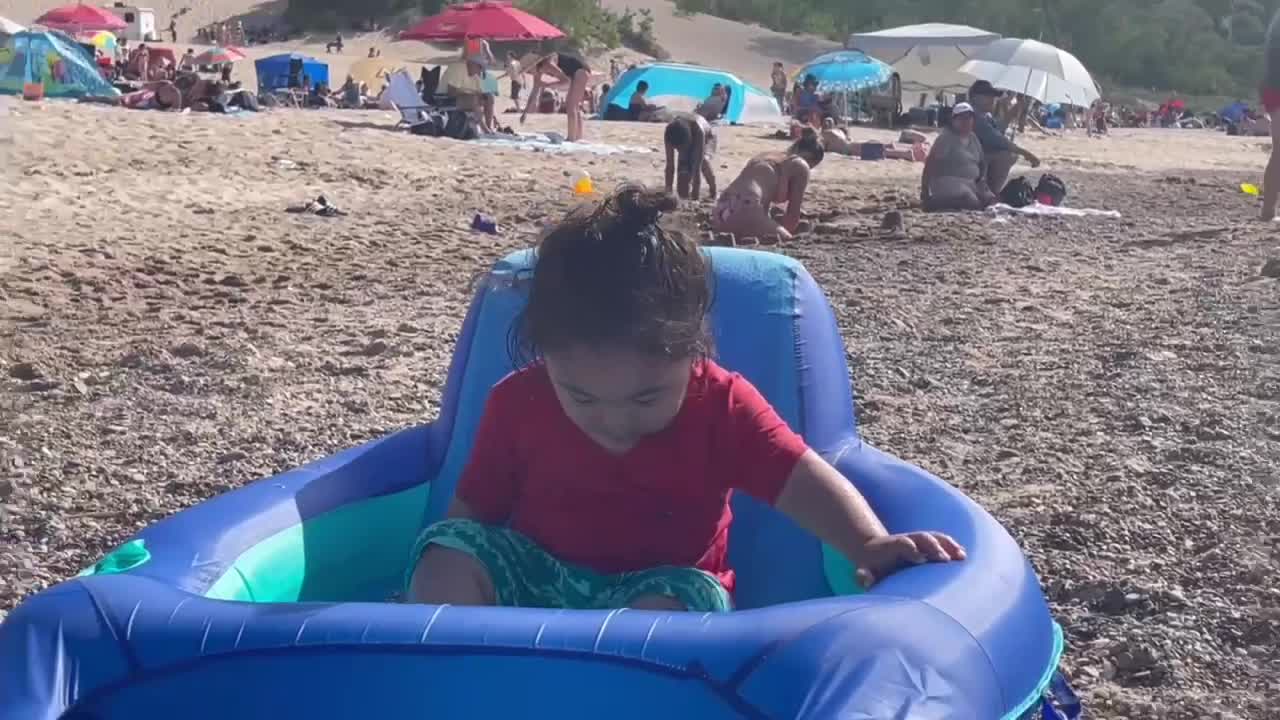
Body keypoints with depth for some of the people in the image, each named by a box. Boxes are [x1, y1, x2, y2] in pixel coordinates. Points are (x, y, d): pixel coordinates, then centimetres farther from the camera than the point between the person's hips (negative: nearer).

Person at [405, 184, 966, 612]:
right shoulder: (518, 401, -7)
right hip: (534, 575, 2)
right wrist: (431, 587, -5)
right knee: (451, 554, -26)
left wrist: (873, 546, -39)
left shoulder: (722, 406, -13)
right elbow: (474, 510, 3)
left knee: (679, 603, -37)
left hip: (665, 589, -2)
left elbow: (807, 484, -21)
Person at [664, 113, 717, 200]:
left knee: (703, 160, -36)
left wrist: (695, 196, -47)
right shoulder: (670, 133, -35)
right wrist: (668, 190, -32)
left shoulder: (698, 130, -45)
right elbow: (670, 165, -29)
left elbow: (697, 167, -46)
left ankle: (713, 193, -15)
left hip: (707, 139, -3)